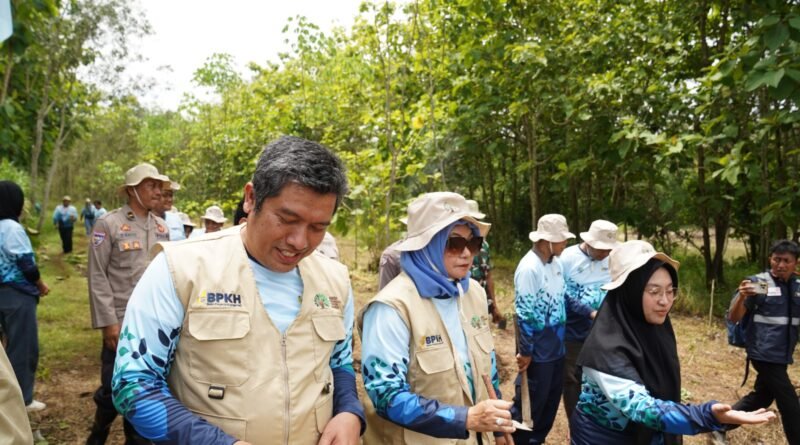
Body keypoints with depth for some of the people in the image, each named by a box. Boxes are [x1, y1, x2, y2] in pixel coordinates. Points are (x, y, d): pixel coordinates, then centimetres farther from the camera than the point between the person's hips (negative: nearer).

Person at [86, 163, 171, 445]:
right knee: (113, 387, 5)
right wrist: (108, 322, -13)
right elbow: (97, 277, -8)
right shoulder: (108, 224, -6)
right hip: (123, 323, -4)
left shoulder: (161, 226, 8)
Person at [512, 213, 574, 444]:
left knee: (551, 397, 19)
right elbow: (524, 314, -21)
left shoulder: (555, 263, 2)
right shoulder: (529, 268, -23)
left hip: (556, 346, 8)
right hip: (538, 350, -8)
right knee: (532, 400, 6)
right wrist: (525, 351, -16)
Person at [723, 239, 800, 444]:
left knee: (762, 397, 16)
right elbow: (734, 317, -16)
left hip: (783, 355, 7)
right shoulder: (758, 283, -10)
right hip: (765, 354, -7)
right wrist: (742, 297, -34)